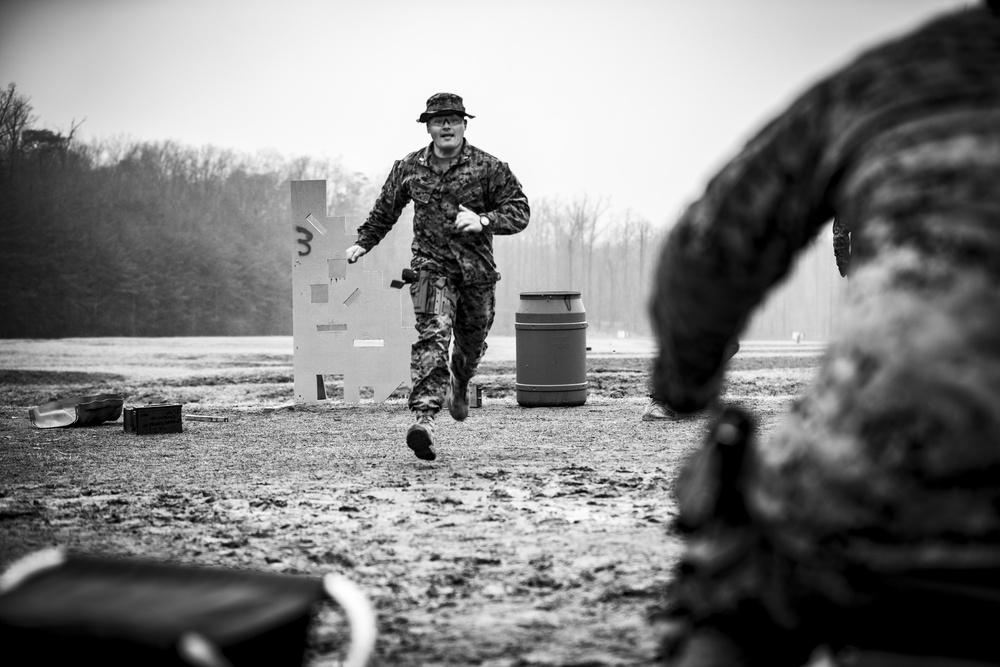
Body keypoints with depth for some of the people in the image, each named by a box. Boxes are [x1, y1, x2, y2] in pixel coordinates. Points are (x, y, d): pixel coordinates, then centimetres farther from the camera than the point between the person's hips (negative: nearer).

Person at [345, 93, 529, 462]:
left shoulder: (488, 167, -3)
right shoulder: (408, 168, 5)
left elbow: (519, 211, -5)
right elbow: (385, 210, 21)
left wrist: (483, 220, -20)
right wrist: (363, 243, 21)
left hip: (477, 269, 1)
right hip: (432, 266, -1)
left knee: (471, 342, 15)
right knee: (433, 335, -20)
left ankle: (459, 385, 50)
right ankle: (423, 417, -30)